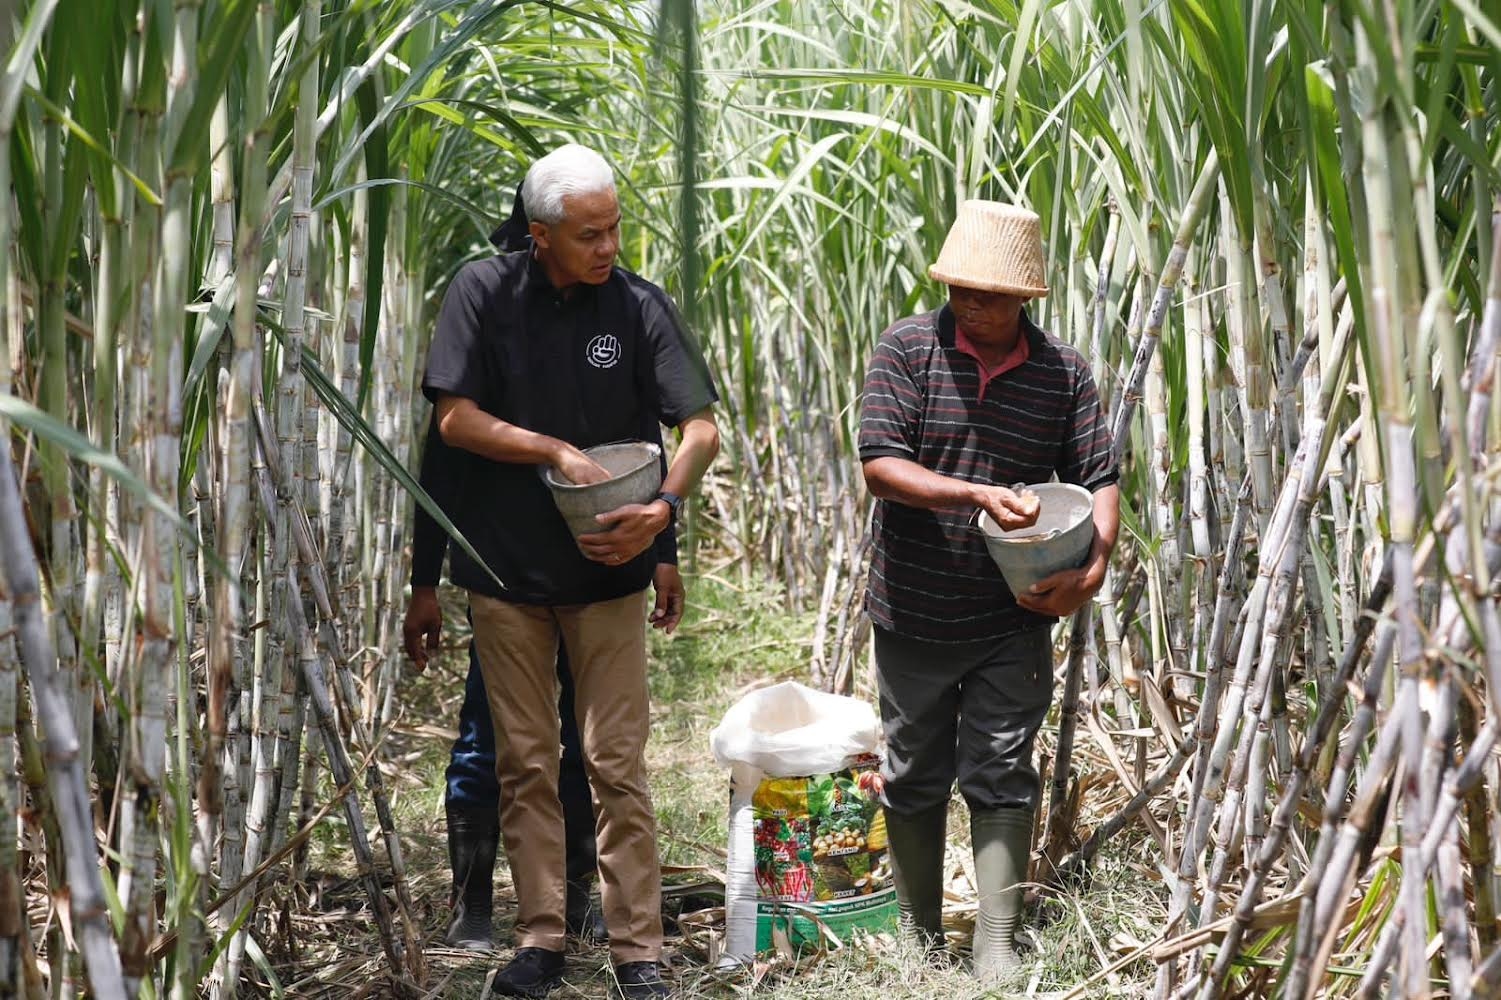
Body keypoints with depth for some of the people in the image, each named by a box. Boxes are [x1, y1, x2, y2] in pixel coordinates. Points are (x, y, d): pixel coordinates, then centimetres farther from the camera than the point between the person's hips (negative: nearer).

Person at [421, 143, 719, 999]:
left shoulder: (640, 305, -6)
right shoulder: (485, 292, -5)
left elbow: (702, 428, -8)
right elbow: (455, 418, -7)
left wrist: (663, 508, -25)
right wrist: (558, 452, -16)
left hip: (606, 568, -1)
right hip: (505, 567, 1)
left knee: (619, 765, 0)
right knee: (526, 764, 9)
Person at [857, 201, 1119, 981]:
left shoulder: (1063, 370, -1)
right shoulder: (909, 348, -7)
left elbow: (1098, 478, -1)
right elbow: (880, 464, -16)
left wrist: (1094, 566, -19)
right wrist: (979, 493, -27)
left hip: (1013, 619, 0)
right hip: (913, 614, 0)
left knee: (1001, 777, -1)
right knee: (914, 777, 13)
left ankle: (996, 954, 4)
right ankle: (919, 940, 29)